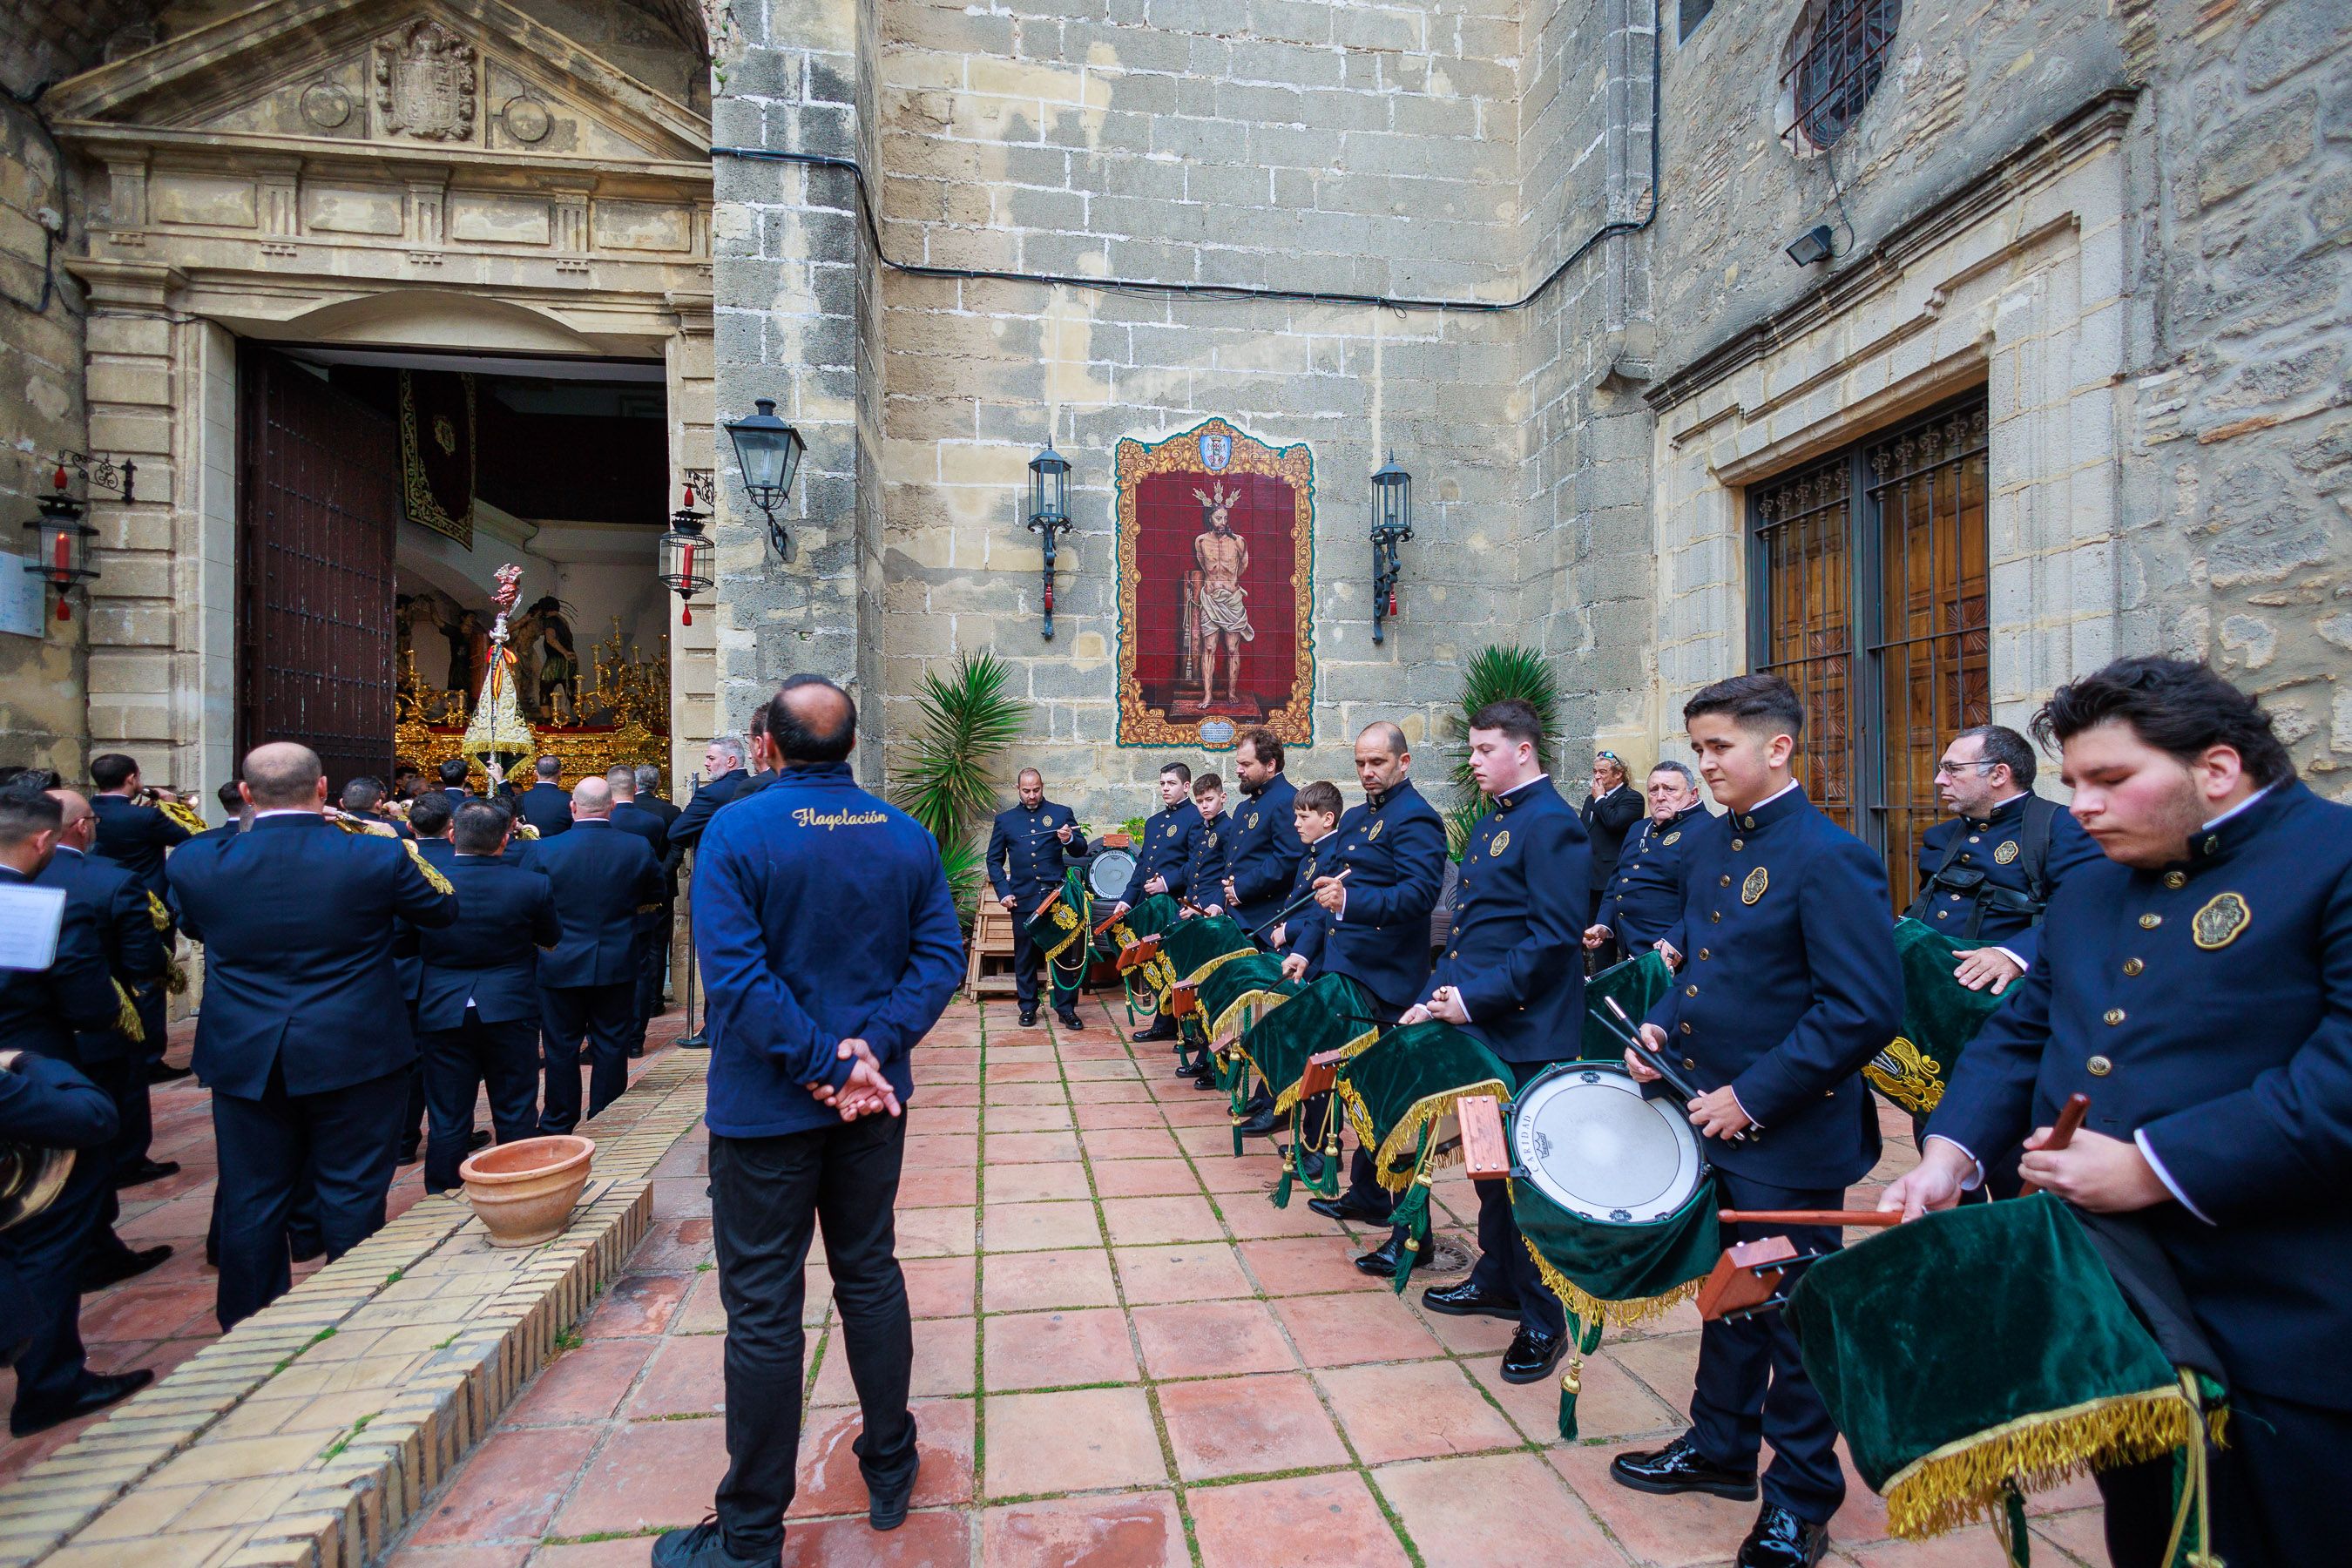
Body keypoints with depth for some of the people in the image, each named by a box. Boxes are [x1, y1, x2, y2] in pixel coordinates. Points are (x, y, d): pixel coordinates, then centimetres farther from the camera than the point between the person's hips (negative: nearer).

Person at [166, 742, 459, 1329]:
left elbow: (191, 924, 15)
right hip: (354, 1055, -2)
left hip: (244, 1060, 3)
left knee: (252, 1199, 16)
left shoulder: (196, 866, -7)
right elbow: (443, 907, 2)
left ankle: (249, 1329, 29)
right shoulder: (378, 856, -15)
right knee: (352, 1195, 10)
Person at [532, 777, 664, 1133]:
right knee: (611, 1046, 11)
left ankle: (558, 1126, 23)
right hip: (617, 966, 1)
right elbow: (655, 896, 6)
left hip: (561, 966, -1)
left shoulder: (543, 850, -11)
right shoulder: (637, 847, -9)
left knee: (561, 1047, 12)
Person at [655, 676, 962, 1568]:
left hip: (766, 1105, -4)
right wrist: (872, 1047, -12)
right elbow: (940, 956, -7)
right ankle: (890, 1472, 35)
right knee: (870, 1274, 19)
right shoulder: (906, 836, -2)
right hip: (874, 1100, 4)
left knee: (763, 1311, 8)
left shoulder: (736, 832, -14)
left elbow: (736, 974, -22)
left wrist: (826, 1062, -18)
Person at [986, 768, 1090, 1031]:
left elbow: (1081, 850, 6)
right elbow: (994, 860, 13)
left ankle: (1066, 1008, 8)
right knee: (1025, 956, 7)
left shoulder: (1062, 813, 7)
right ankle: (1028, 1007, 20)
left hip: (1057, 895, -1)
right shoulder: (1004, 819, 11)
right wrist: (1003, 891, 1)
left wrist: (1069, 840, -16)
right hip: (1023, 899, 1)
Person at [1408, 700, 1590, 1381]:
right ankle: (1497, 1279, 36)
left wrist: (1475, 996, -22)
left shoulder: (1551, 824, -15)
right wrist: (1438, 994, 9)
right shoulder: (1491, 822, 14)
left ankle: (1544, 1319, 17)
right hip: (1478, 1023, 9)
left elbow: (1554, 937, -22)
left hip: (1526, 1033, -9)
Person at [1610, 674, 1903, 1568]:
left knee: (1792, 1316, 10)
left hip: (1786, 1137, -7)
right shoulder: (1713, 841, 6)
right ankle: (1720, 1447, 42)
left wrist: (1753, 1097, -21)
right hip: (1710, 1115, 7)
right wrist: (1661, 1026, -1)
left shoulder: (1828, 859, -19)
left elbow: (1864, 1013, -22)